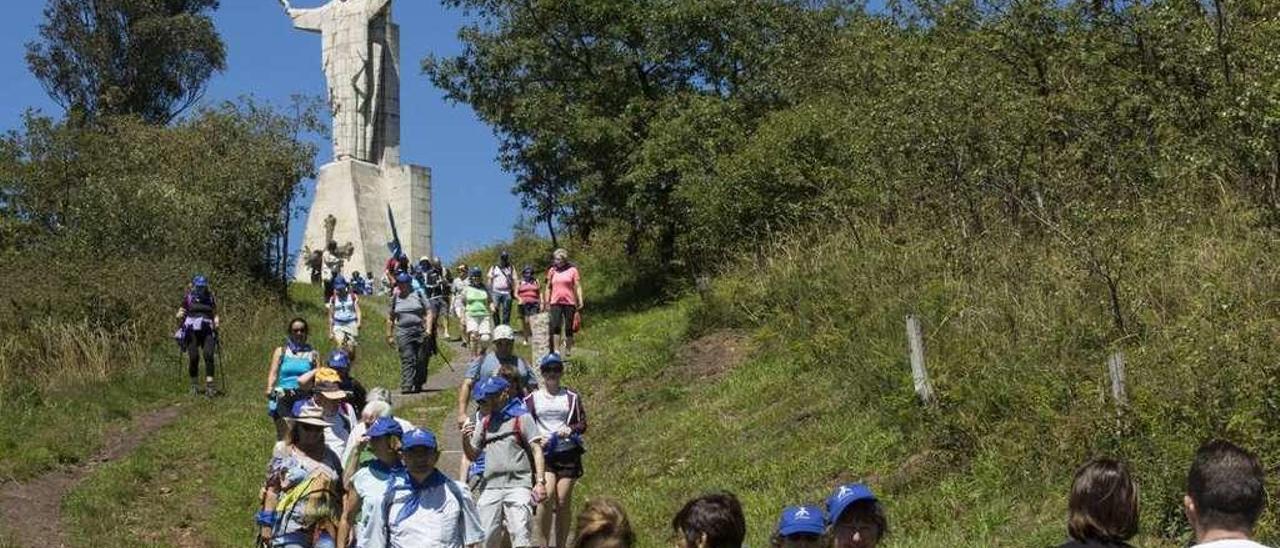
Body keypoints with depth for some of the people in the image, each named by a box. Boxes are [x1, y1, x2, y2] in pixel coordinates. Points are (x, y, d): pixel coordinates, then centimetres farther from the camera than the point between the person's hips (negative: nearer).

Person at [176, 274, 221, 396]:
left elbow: (215, 314, 13)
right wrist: (179, 315, -13)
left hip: (207, 331, 1)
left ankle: (209, 385, -18)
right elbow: (180, 314, 10)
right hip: (191, 331, 0)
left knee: (209, 355, -16)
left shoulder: (210, 298, 8)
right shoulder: (188, 298, 5)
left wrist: (217, 321, -8)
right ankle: (194, 385, 11)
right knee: (193, 357, -8)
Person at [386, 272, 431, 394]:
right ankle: (407, 386, -18)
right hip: (403, 332, 0)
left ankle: (418, 385, 15)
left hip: (420, 331, 0)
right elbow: (390, 319, 19)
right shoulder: (395, 298, 12)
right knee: (407, 359, -12)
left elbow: (428, 312, 6)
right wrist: (389, 335, 15)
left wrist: (428, 328, -6)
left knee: (421, 359, 2)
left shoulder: (418, 295, 6)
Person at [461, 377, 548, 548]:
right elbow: (473, 456, 20)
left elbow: (537, 450, -1)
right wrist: (465, 440, -2)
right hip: (490, 487, 4)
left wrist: (540, 481, -12)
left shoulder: (522, 417, 5)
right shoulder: (484, 422, 18)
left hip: (518, 486, -4)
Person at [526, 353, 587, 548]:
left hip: (568, 452, 1)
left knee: (564, 500, -2)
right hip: (543, 451, -1)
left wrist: (571, 429, -11)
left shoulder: (572, 397, 11)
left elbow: (583, 424, 9)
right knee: (547, 494, -20)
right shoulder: (532, 399, 10)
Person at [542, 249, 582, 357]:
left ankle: (568, 349, 14)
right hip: (555, 302, 1)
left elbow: (578, 286, 0)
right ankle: (555, 349, -15)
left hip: (569, 302, -1)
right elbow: (548, 287, 15)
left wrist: (580, 301, -8)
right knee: (555, 326, -12)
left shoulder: (572, 270, 2)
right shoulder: (552, 271, 10)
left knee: (569, 328, 5)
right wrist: (546, 302, 10)